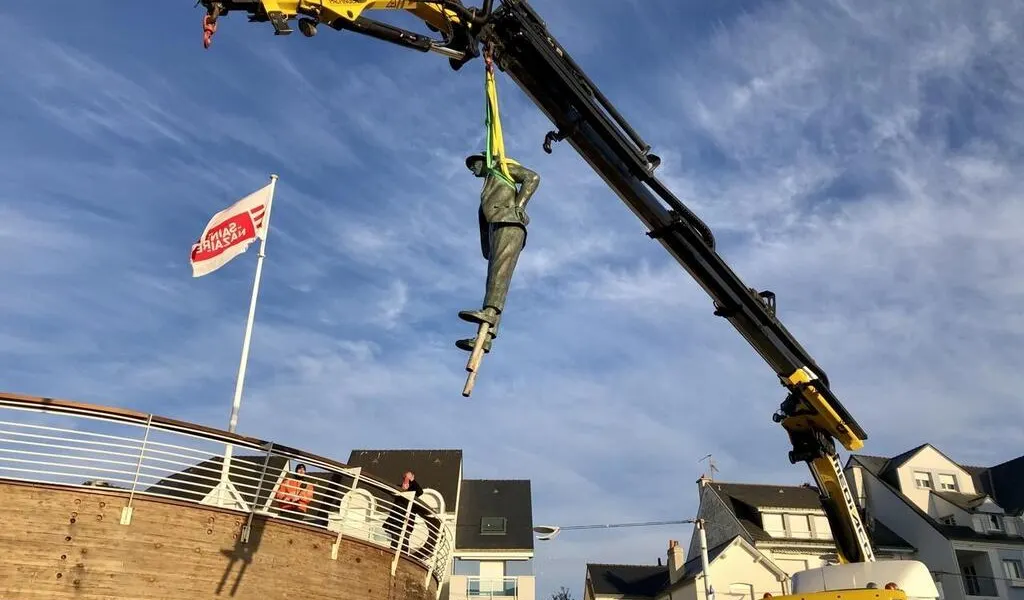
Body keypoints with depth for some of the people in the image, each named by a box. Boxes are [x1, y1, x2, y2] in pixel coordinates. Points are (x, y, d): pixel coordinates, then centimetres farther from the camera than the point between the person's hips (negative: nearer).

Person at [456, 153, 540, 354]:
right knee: (495, 276, -9)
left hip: (508, 223, -7)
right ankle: (484, 338, -23)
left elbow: (532, 177, 4)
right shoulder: (489, 190, 39)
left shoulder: (501, 168, 19)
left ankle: (489, 310, -50)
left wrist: (519, 205, -9)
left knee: (501, 267, -28)